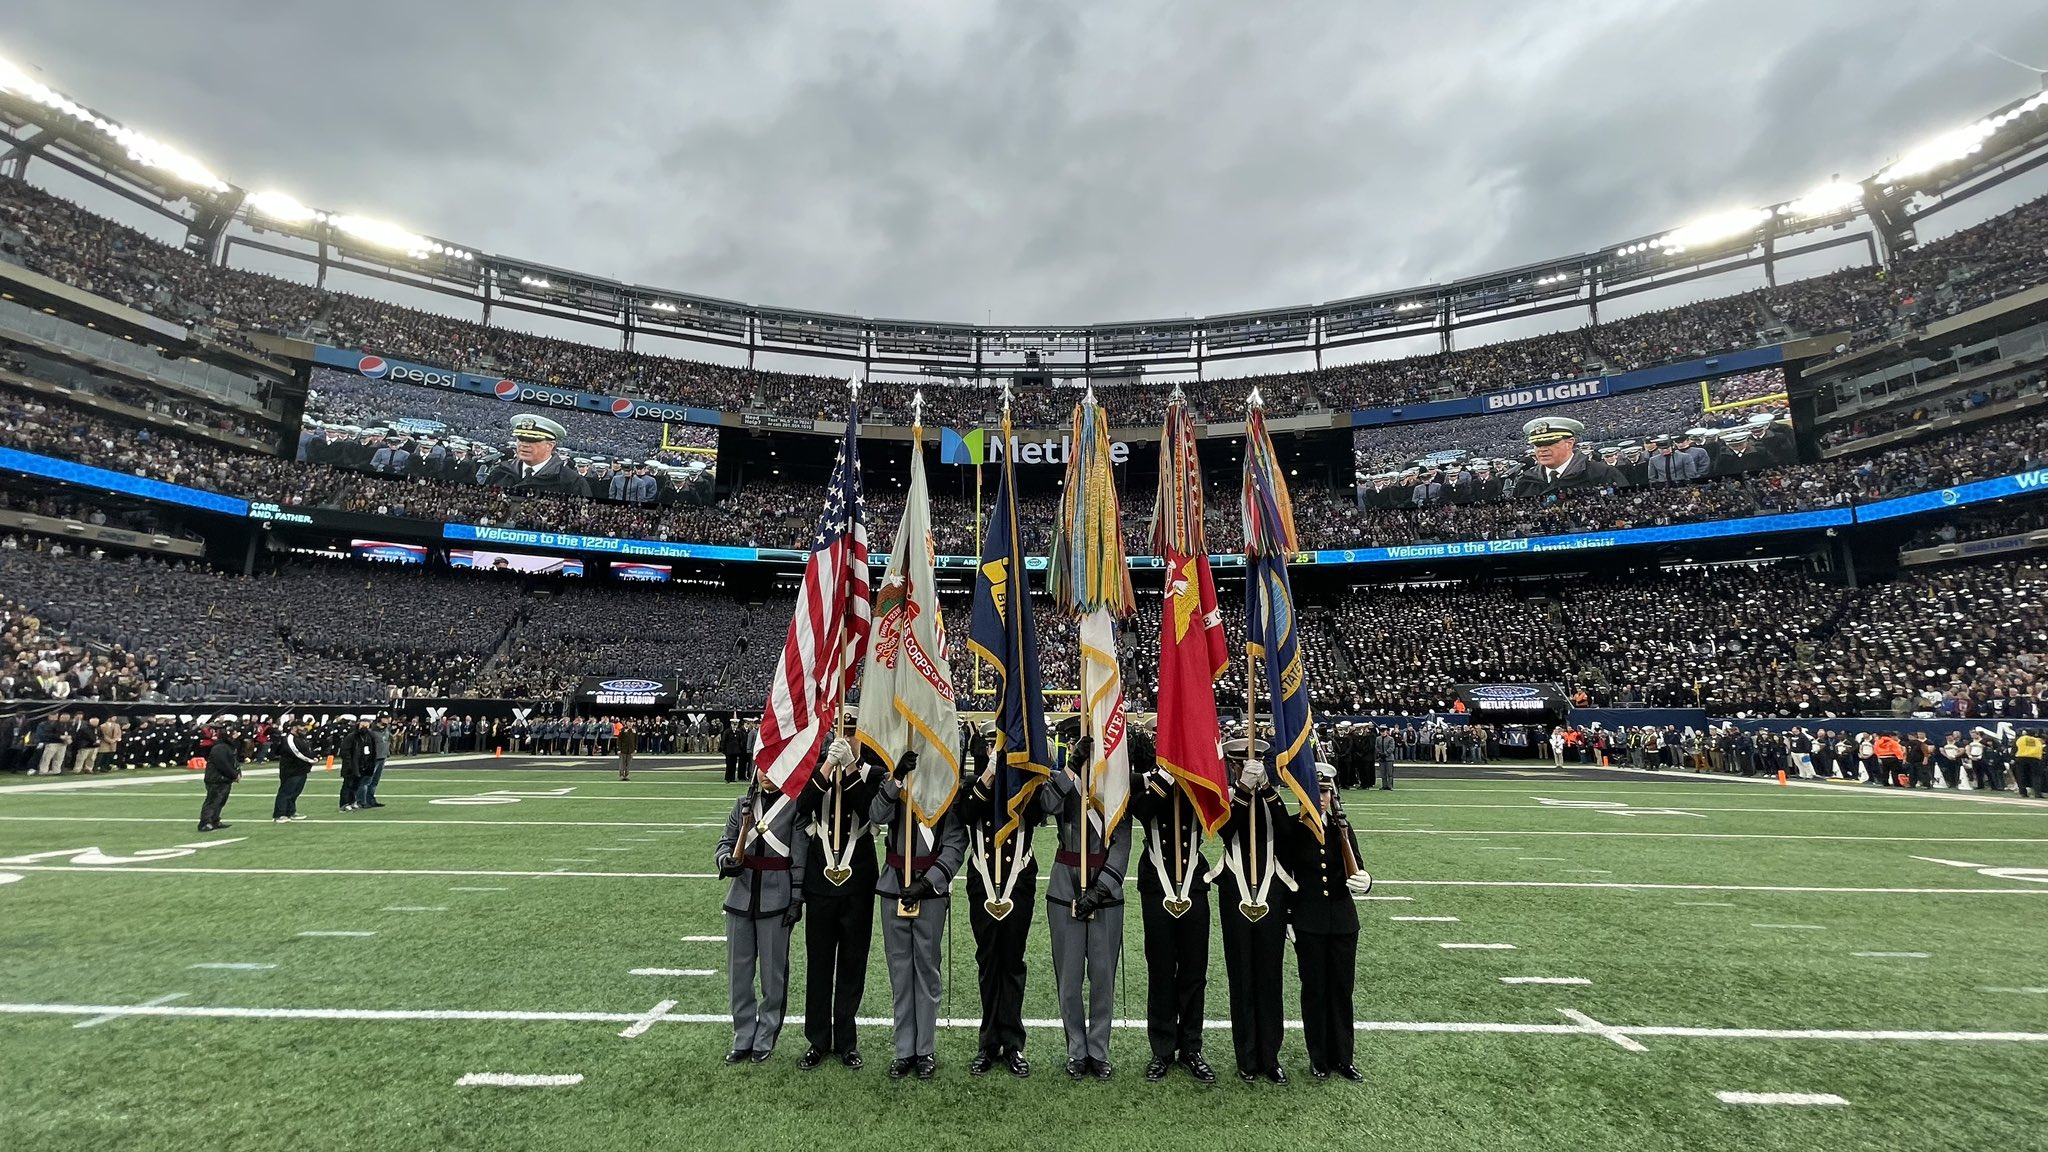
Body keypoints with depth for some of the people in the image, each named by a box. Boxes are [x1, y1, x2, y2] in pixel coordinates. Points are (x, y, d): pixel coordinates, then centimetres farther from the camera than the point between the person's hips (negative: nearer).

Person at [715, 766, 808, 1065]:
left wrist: (797, 898, -9)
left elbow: (800, 855, -6)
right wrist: (726, 859, -13)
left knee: (773, 972, 7)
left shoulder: (795, 805, -5)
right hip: (741, 895, 4)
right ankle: (743, 1038, 27)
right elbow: (725, 841, 10)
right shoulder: (743, 804, 8)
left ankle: (765, 1040, 23)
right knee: (738, 971, 12)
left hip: (776, 897, -4)